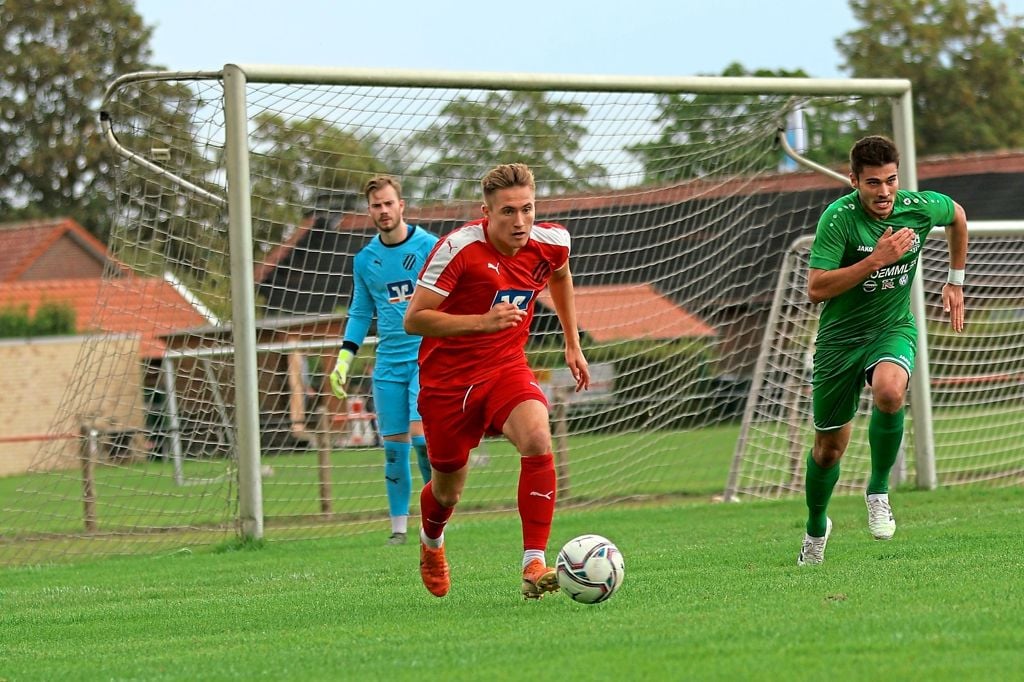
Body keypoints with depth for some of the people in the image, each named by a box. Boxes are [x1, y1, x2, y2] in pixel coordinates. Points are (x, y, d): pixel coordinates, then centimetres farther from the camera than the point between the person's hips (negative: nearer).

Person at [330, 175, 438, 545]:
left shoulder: (429, 247, -3)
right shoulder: (364, 259, 10)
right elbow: (360, 313, 19)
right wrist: (344, 359, 10)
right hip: (388, 362, 4)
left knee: (421, 434, -17)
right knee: (394, 446, 3)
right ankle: (399, 527, 10)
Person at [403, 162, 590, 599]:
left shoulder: (551, 242, -7)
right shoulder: (459, 248, -22)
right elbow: (413, 320, -23)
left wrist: (572, 345, 21)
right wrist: (483, 321, -33)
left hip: (506, 367, 2)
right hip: (448, 377, -2)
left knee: (537, 439, -29)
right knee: (448, 488, 10)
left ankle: (534, 565, -26)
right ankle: (431, 543, 48)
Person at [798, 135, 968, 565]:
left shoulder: (921, 207, -11)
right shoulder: (839, 218, -21)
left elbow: (957, 215, 15)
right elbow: (816, 289, -28)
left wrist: (955, 282, 17)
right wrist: (876, 259, -33)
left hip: (893, 329, 1)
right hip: (840, 336, -1)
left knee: (889, 391, -35)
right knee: (829, 446, 9)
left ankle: (878, 489, -11)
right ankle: (816, 527, 38)